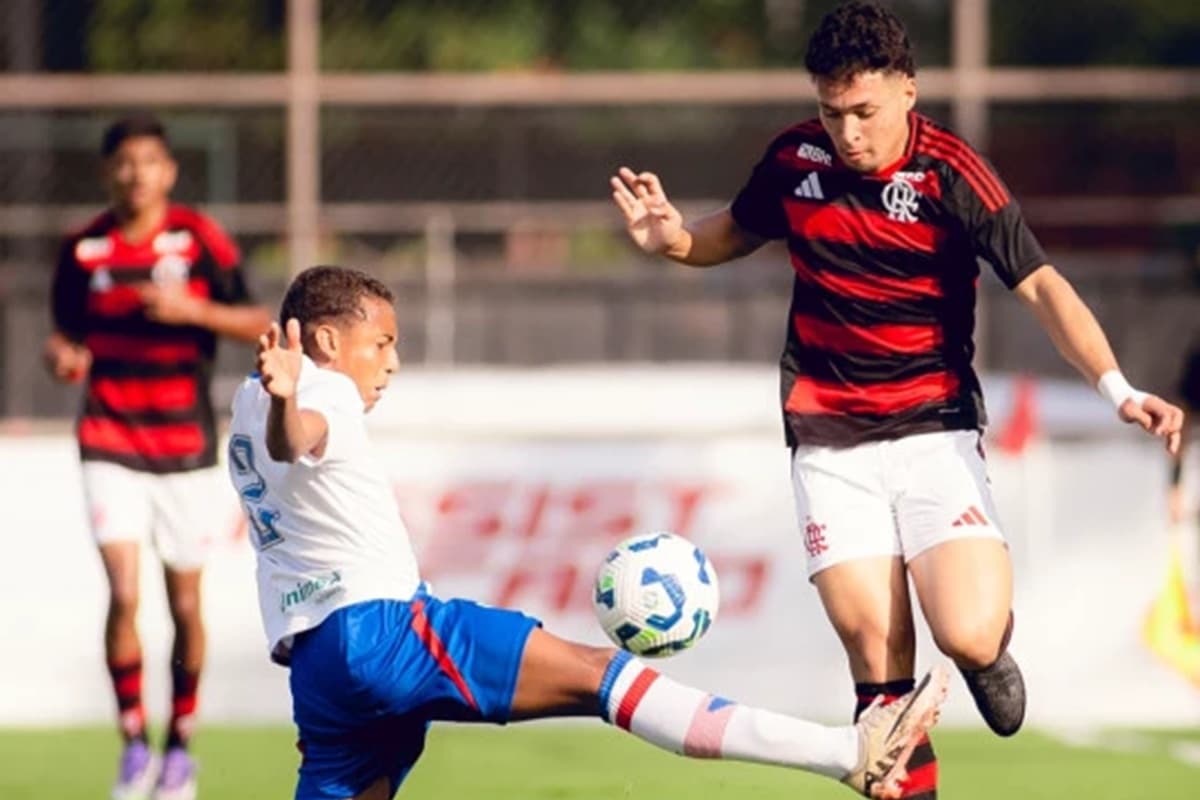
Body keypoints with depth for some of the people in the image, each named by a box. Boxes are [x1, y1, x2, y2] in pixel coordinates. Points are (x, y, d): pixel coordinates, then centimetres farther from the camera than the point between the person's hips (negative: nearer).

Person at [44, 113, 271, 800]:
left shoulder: (200, 240, -5)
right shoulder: (83, 250, 0)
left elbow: (257, 325, -6)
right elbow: (71, 334, 11)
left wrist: (192, 310, -22)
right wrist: (66, 358, -13)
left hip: (186, 446, 0)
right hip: (110, 443, 0)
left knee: (185, 604, 7)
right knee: (124, 595, -14)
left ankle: (180, 744, 24)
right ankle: (134, 741, -1)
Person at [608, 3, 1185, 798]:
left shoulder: (951, 174, -13)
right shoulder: (795, 159, 0)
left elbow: (1041, 285, -17)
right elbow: (738, 231, 21)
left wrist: (1117, 388, -30)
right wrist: (672, 238, -1)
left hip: (934, 429, -3)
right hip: (831, 442, 3)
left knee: (968, 636, -19)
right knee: (873, 646, -8)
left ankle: (989, 647, 18)